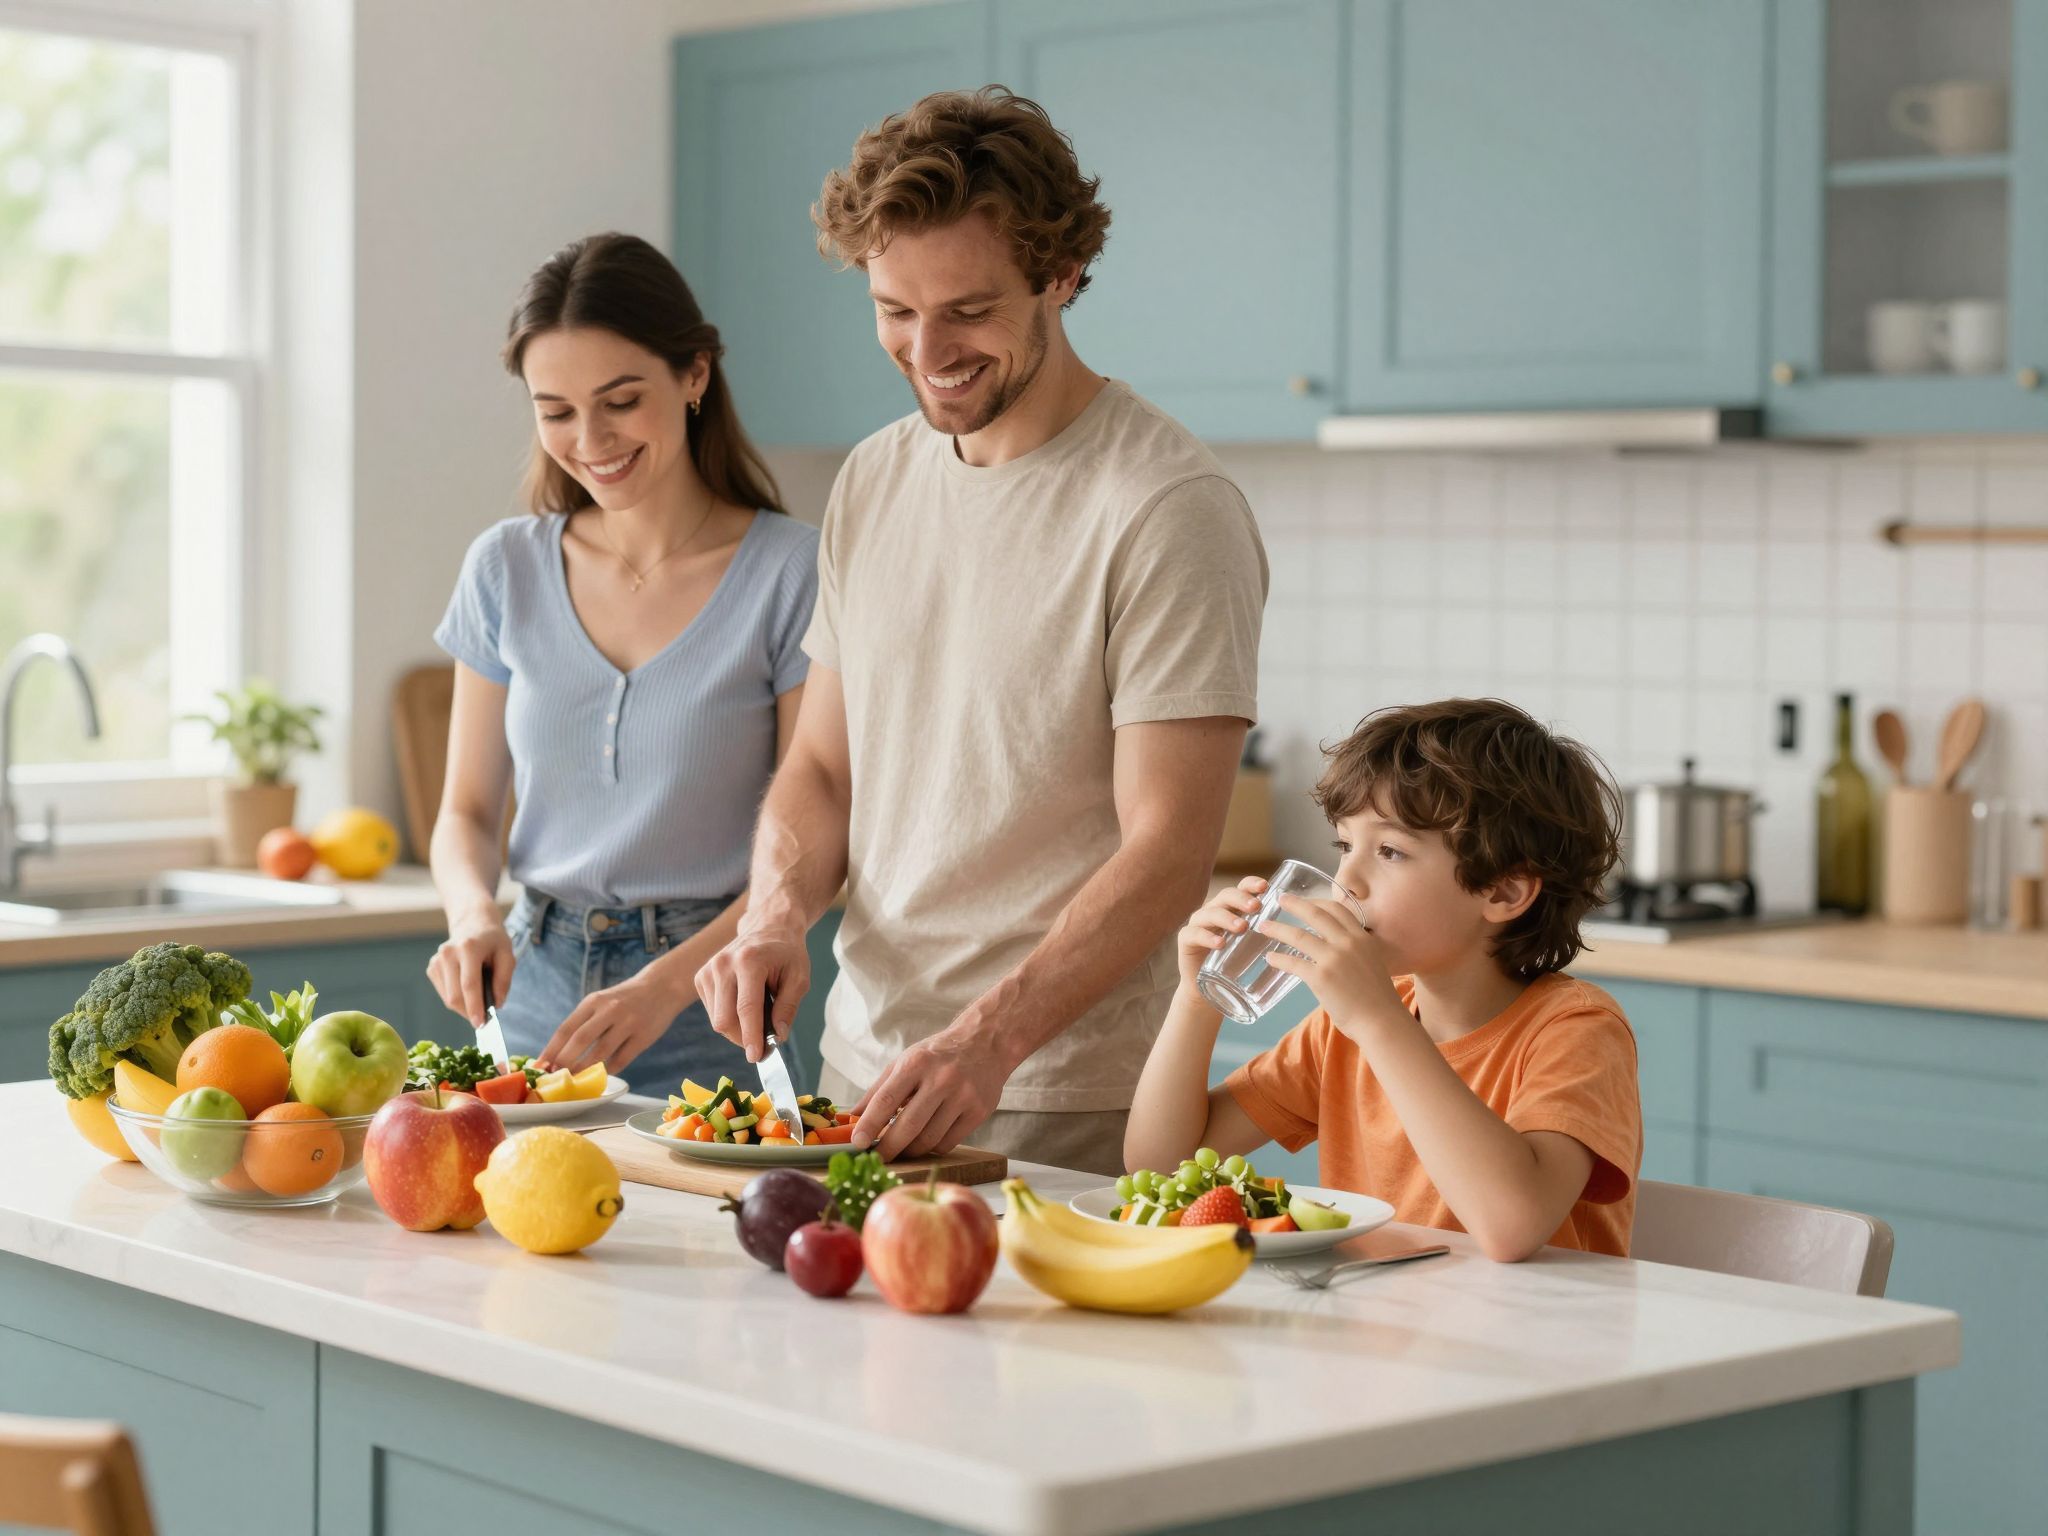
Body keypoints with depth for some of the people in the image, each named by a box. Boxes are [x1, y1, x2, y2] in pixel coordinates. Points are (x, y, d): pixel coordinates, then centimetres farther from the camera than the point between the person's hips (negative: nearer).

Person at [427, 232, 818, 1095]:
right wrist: (474, 915, -10)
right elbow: (468, 808, 12)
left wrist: (666, 985, -21)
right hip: (533, 996, 4)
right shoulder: (506, 570, 5)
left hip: (704, 1027, -3)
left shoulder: (789, 572, -8)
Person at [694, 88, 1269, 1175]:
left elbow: (1168, 848, -18)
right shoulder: (872, 483, 9)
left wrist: (987, 1041, -29)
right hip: (859, 1078, 6)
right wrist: (779, 911, -5)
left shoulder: (1169, 510, -13)